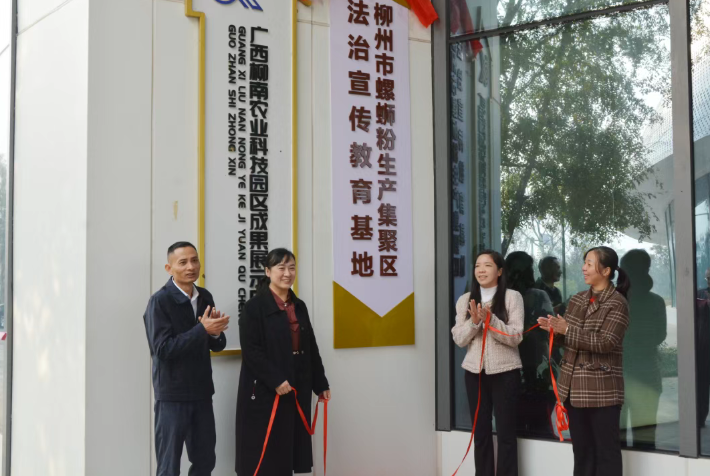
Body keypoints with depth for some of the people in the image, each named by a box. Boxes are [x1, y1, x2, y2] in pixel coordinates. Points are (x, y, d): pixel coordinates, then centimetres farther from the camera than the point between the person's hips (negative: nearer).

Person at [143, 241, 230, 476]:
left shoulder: (205, 297, 6)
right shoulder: (160, 301, -12)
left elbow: (218, 345, 10)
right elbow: (163, 349, -19)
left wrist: (215, 332, -12)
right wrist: (202, 329, -22)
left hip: (201, 392, 6)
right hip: (172, 395, -6)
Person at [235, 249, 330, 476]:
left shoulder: (299, 307, 12)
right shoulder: (254, 306, -8)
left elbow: (311, 349, 16)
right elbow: (251, 351, -16)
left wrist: (320, 384, 14)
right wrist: (276, 380, -22)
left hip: (297, 389, 6)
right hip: (264, 390, -6)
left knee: (287, 447, 10)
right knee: (263, 451, -2)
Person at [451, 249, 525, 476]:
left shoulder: (512, 297, -3)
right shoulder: (465, 300, 8)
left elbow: (516, 337, -10)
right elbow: (459, 339, 3)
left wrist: (490, 319, -22)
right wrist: (474, 322, -15)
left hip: (505, 372, -3)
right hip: (475, 372, 3)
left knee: (505, 433, 1)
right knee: (481, 431, 9)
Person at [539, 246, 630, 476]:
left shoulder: (617, 303, -9)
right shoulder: (577, 299, 11)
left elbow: (605, 343, -20)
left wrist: (567, 330, -21)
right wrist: (554, 329, -5)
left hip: (602, 389, -7)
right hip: (574, 385, 7)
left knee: (606, 448, 1)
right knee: (581, 447, 14)